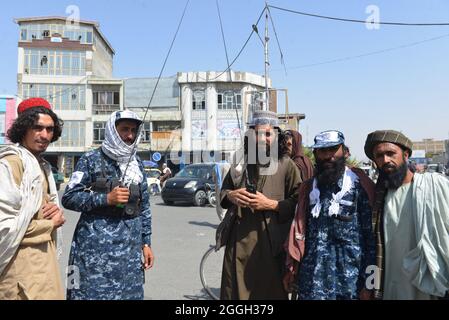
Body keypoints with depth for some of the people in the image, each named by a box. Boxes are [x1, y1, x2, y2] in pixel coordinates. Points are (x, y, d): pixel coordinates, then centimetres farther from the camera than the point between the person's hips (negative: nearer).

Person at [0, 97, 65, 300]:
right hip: (23, 260, -8)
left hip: (45, 253, 9)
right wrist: (50, 223, -12)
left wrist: (56, 211, -2)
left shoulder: (43, 165, 12)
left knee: (51, 295, 16)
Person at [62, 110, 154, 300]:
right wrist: (106, 198, -16)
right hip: (96, 246, -4)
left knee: (130, 293, 9)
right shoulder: (92, 160, -2)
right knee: (94, 292, -1)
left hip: (130, 248, 4)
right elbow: (69, 197, -6)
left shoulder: (137, 164, 11)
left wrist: (146, 243, 9)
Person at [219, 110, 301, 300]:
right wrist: (230, 195, -3)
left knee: (270, 291, 6)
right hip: (238, 241, 3)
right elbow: (223, 190, 18)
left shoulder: (286, 165, -4)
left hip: (270, 243, -3)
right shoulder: (241, 161, 9)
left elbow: (298, 203, -7)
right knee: (235, 290, 9)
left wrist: (271, 204, -17)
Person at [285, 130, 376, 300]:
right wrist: (293, 268, 5)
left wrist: (368, 283, -9)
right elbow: (299, 230, 9)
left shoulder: (360, 186, -6)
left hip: (349, 281, -3)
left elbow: (371, 236, -7)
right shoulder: (309, 188, 7)